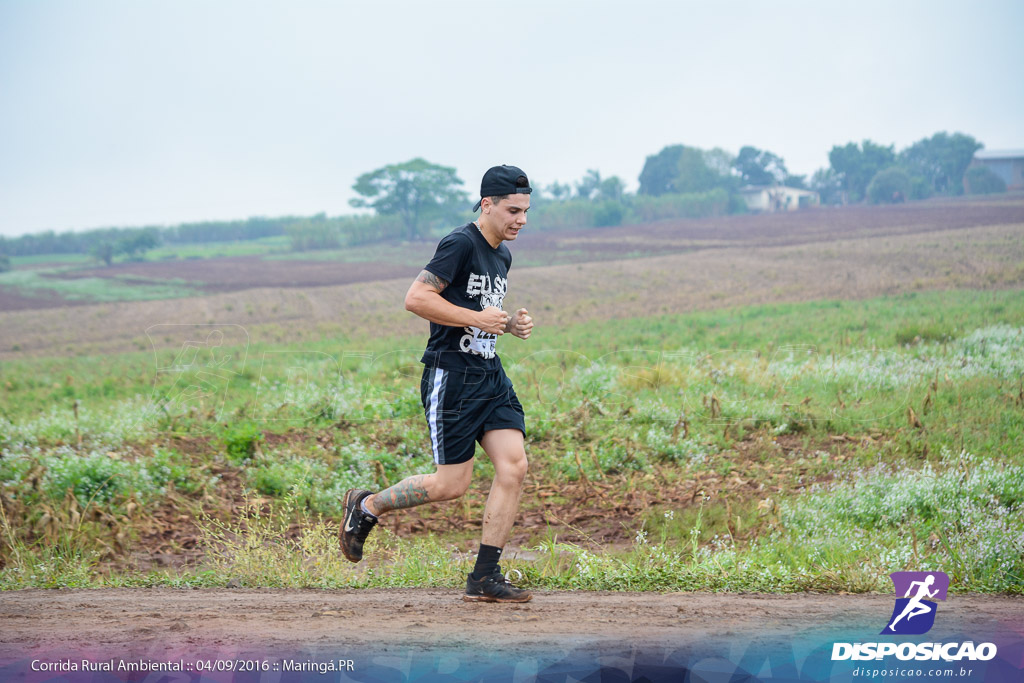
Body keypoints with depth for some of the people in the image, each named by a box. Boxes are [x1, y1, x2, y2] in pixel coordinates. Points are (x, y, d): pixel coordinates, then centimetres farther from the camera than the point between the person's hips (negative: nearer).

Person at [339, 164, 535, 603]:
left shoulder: (502, 255, 16)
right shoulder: (461, 244, -13)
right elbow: (416, 298, -20)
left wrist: (512, 325, 11)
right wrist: (476, 318, -21)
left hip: (490, 375, 8)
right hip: (451, 376, -8)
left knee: (514, 465, -6)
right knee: (453, 484, -6)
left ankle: (485, 578, 0)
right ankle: (366, 506, 18)